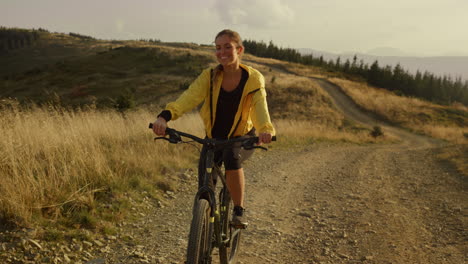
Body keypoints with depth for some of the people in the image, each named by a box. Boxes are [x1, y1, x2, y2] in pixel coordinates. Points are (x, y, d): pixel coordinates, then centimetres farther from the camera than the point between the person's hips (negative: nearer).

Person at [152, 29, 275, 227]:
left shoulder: (253, 79, -15)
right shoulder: (209, 76, -13)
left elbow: (260, 106, -32)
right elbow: (189, 97, -29)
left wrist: (266, 129, -55)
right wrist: (165, 116, -49)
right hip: (214, 138, 2)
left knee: (232, 158, -35)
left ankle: (239, 211, -15)